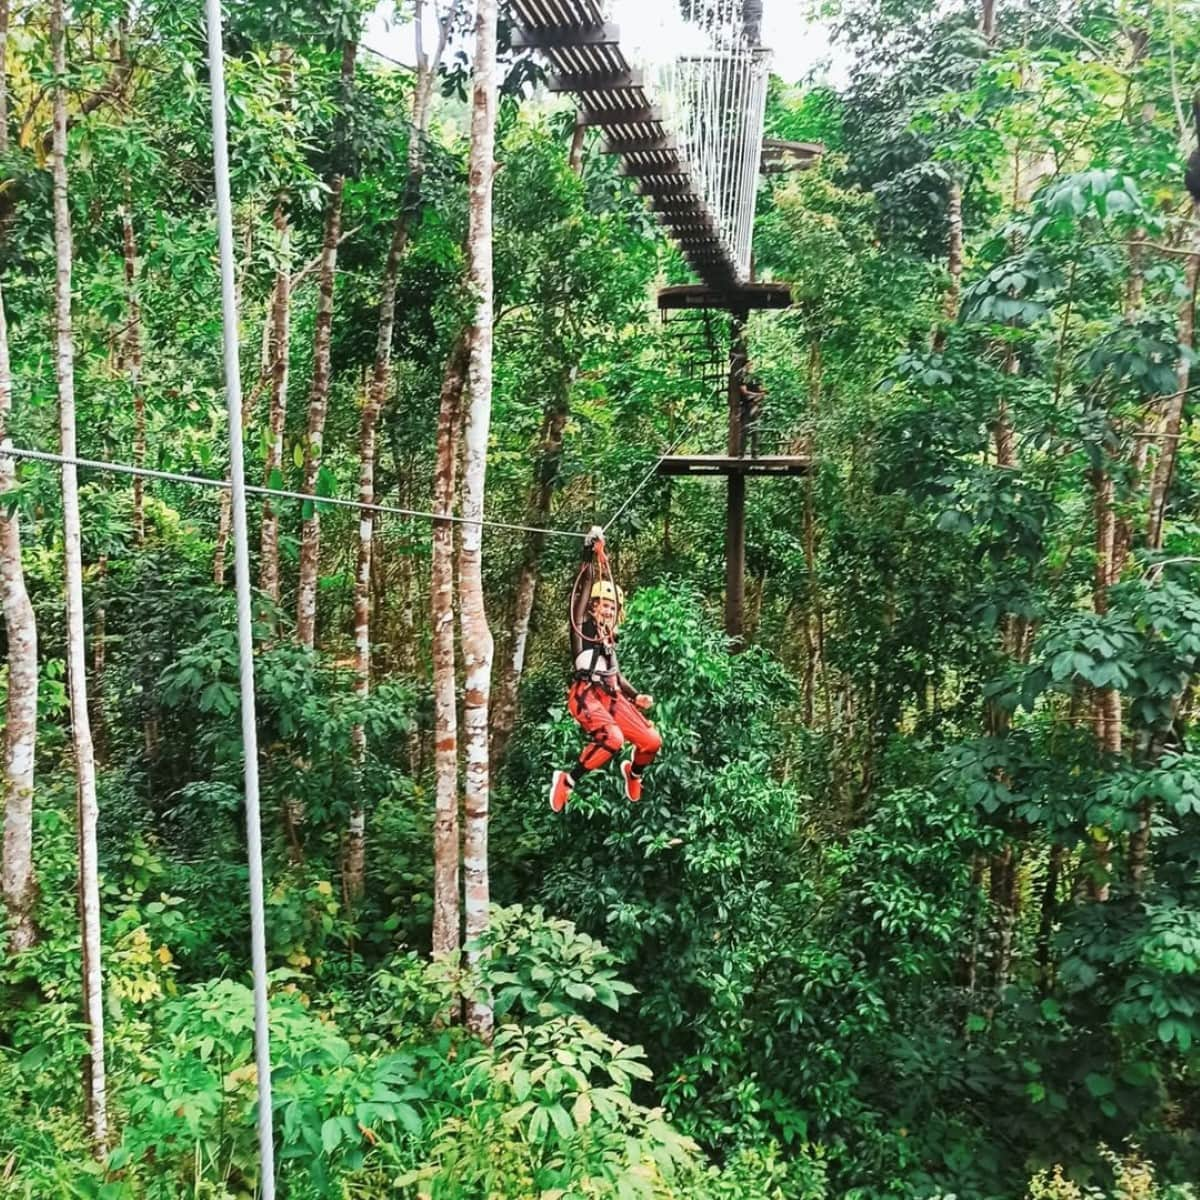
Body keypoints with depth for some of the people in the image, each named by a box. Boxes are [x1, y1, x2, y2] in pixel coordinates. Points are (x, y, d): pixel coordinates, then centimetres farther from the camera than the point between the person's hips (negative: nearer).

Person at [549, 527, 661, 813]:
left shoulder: (609, 638, 25)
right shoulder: (582, 626, 5)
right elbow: (583, 589, -9)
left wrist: (636, 695, 16)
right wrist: (592, 555, -14)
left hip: (612, 696, 7)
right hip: (586, 695, -7)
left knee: (652, 741, 1)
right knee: (612, 738, -32)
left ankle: (634, 773, 34)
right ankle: (566, 780, -18)